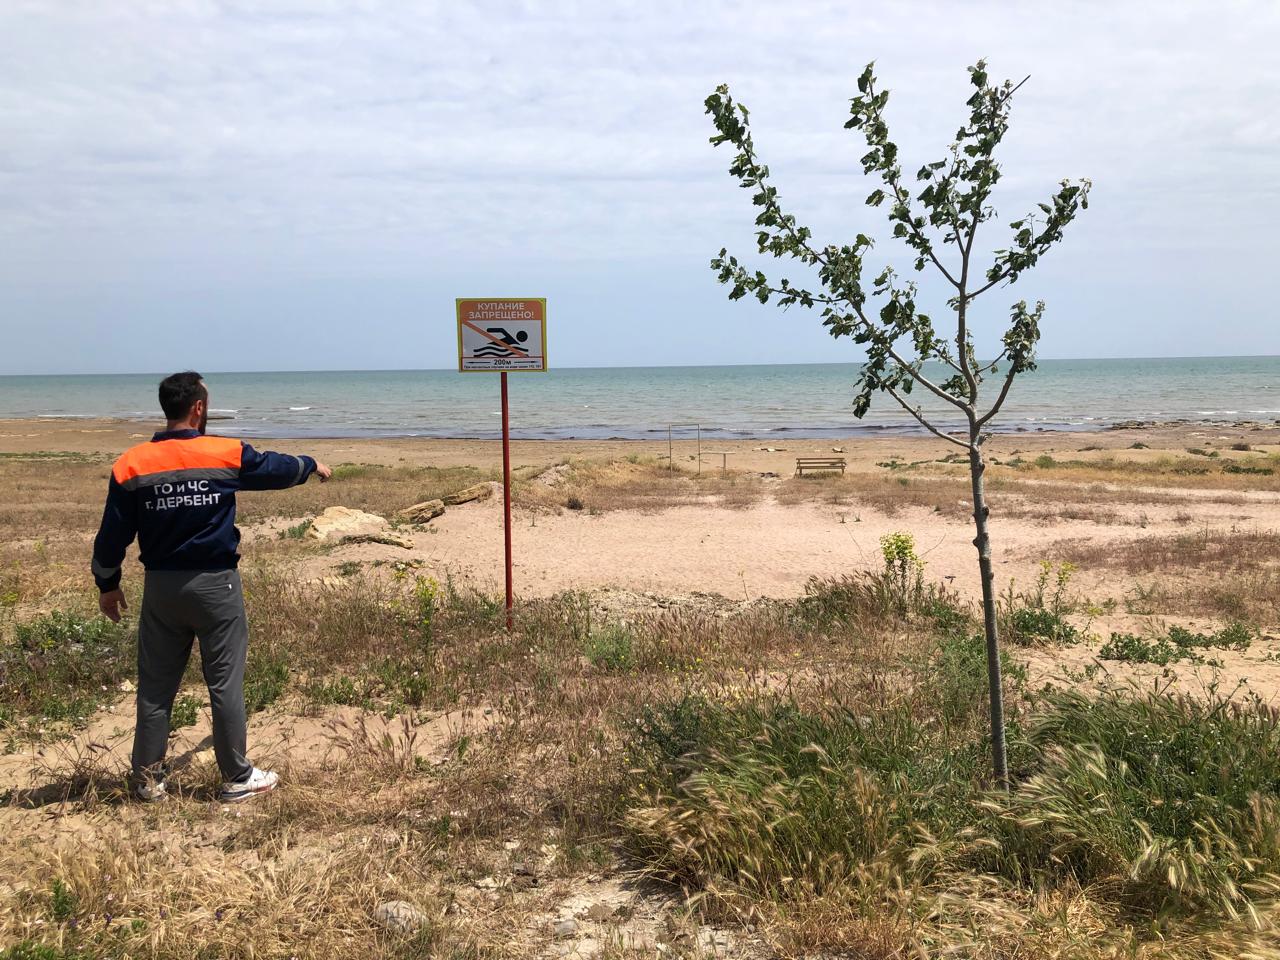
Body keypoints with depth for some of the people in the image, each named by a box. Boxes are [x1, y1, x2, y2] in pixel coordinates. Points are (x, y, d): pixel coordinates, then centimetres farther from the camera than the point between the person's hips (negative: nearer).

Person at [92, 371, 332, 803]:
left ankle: (148, 779, 21)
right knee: (225, 683, 5)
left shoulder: (131, 464, -3)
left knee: (155, 686, 13)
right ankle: (237, 778, 15)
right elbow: (276, 468, 10)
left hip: (161, 588, 3)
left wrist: (108, 585, 15)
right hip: (215, 585, -3)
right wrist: (312, 465, 30)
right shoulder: (226, 455, -8)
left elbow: (112, 535, 2)